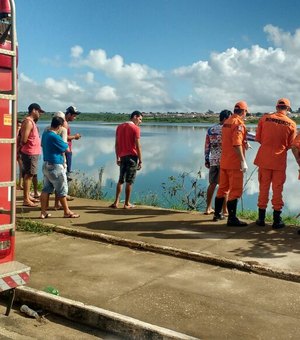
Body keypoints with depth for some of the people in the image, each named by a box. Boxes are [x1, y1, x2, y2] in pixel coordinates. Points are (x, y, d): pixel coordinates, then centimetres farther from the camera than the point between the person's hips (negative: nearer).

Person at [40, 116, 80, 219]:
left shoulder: (45, 133, 6)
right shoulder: (55, 137, -21)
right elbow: (65, 148, -10)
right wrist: (66, 144, 9)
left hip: (46, 164, 8)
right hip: (55, 166, -8)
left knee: (46, 189, 10)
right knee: (62, 190, 3)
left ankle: (43, 212, 11)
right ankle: (67, 212, 13)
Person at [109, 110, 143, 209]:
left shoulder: (120, 127, 10)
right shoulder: (135, 128, -9)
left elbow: (116, 144, 10)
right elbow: (138, 146, -12)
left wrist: (117, 158, 15)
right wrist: (140, 161, -8)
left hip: (122, 157, 6)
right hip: (132, 157, -6)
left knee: (120, 180, 14)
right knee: (129, 181, 1)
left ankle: (116, 202, 10)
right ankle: (127, 204, 6)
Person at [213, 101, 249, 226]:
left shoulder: (227, 122, 13)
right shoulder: (238, 123, -13)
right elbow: (237, 144, -22)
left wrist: (244, 144, 31)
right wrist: (243, 161, -21)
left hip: (224, 161, 9)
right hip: (234, 162, -8)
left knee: (223, 188, 16)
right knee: (235, 190, -4)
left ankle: (217, 214, 25)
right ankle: (232, 219, -3)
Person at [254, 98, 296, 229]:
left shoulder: (265, 118, -3)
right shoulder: (291, 124, -5)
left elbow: (258, 138, 2)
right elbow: (290, 145, 1)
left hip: (264, 158, 1)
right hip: (279, 161, -1)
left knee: (263, 188, 10)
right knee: (277, 189, 6)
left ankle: (261, 218, 15)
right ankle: (277, 220, 11)